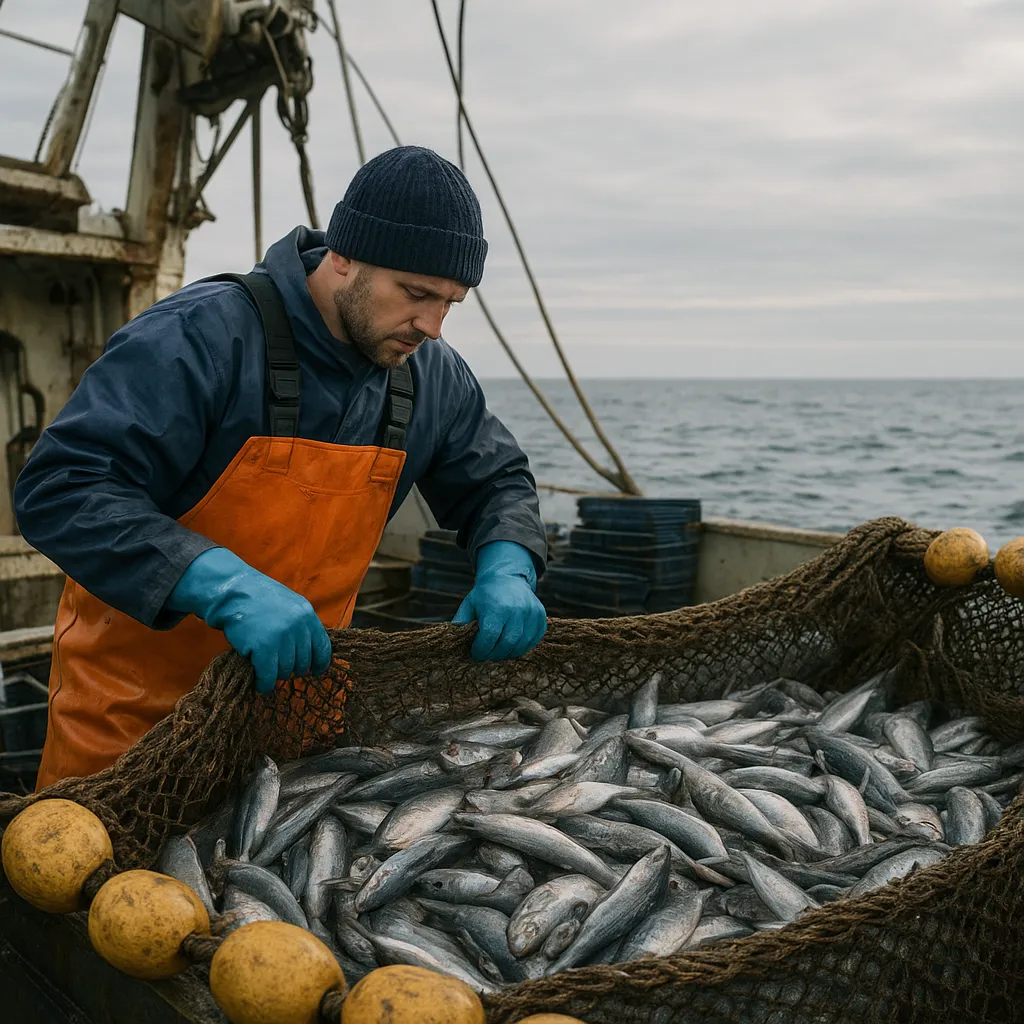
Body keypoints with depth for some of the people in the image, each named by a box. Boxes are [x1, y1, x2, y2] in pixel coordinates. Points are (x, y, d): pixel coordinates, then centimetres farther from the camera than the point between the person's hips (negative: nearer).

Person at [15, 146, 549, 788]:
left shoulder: (434, 377, -4)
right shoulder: (203, 335, -24)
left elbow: (497, 482, 11)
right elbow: (60, 490, -29)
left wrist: (507, 571, -12)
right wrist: (227, 586, -41)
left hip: (301, 666, 5)